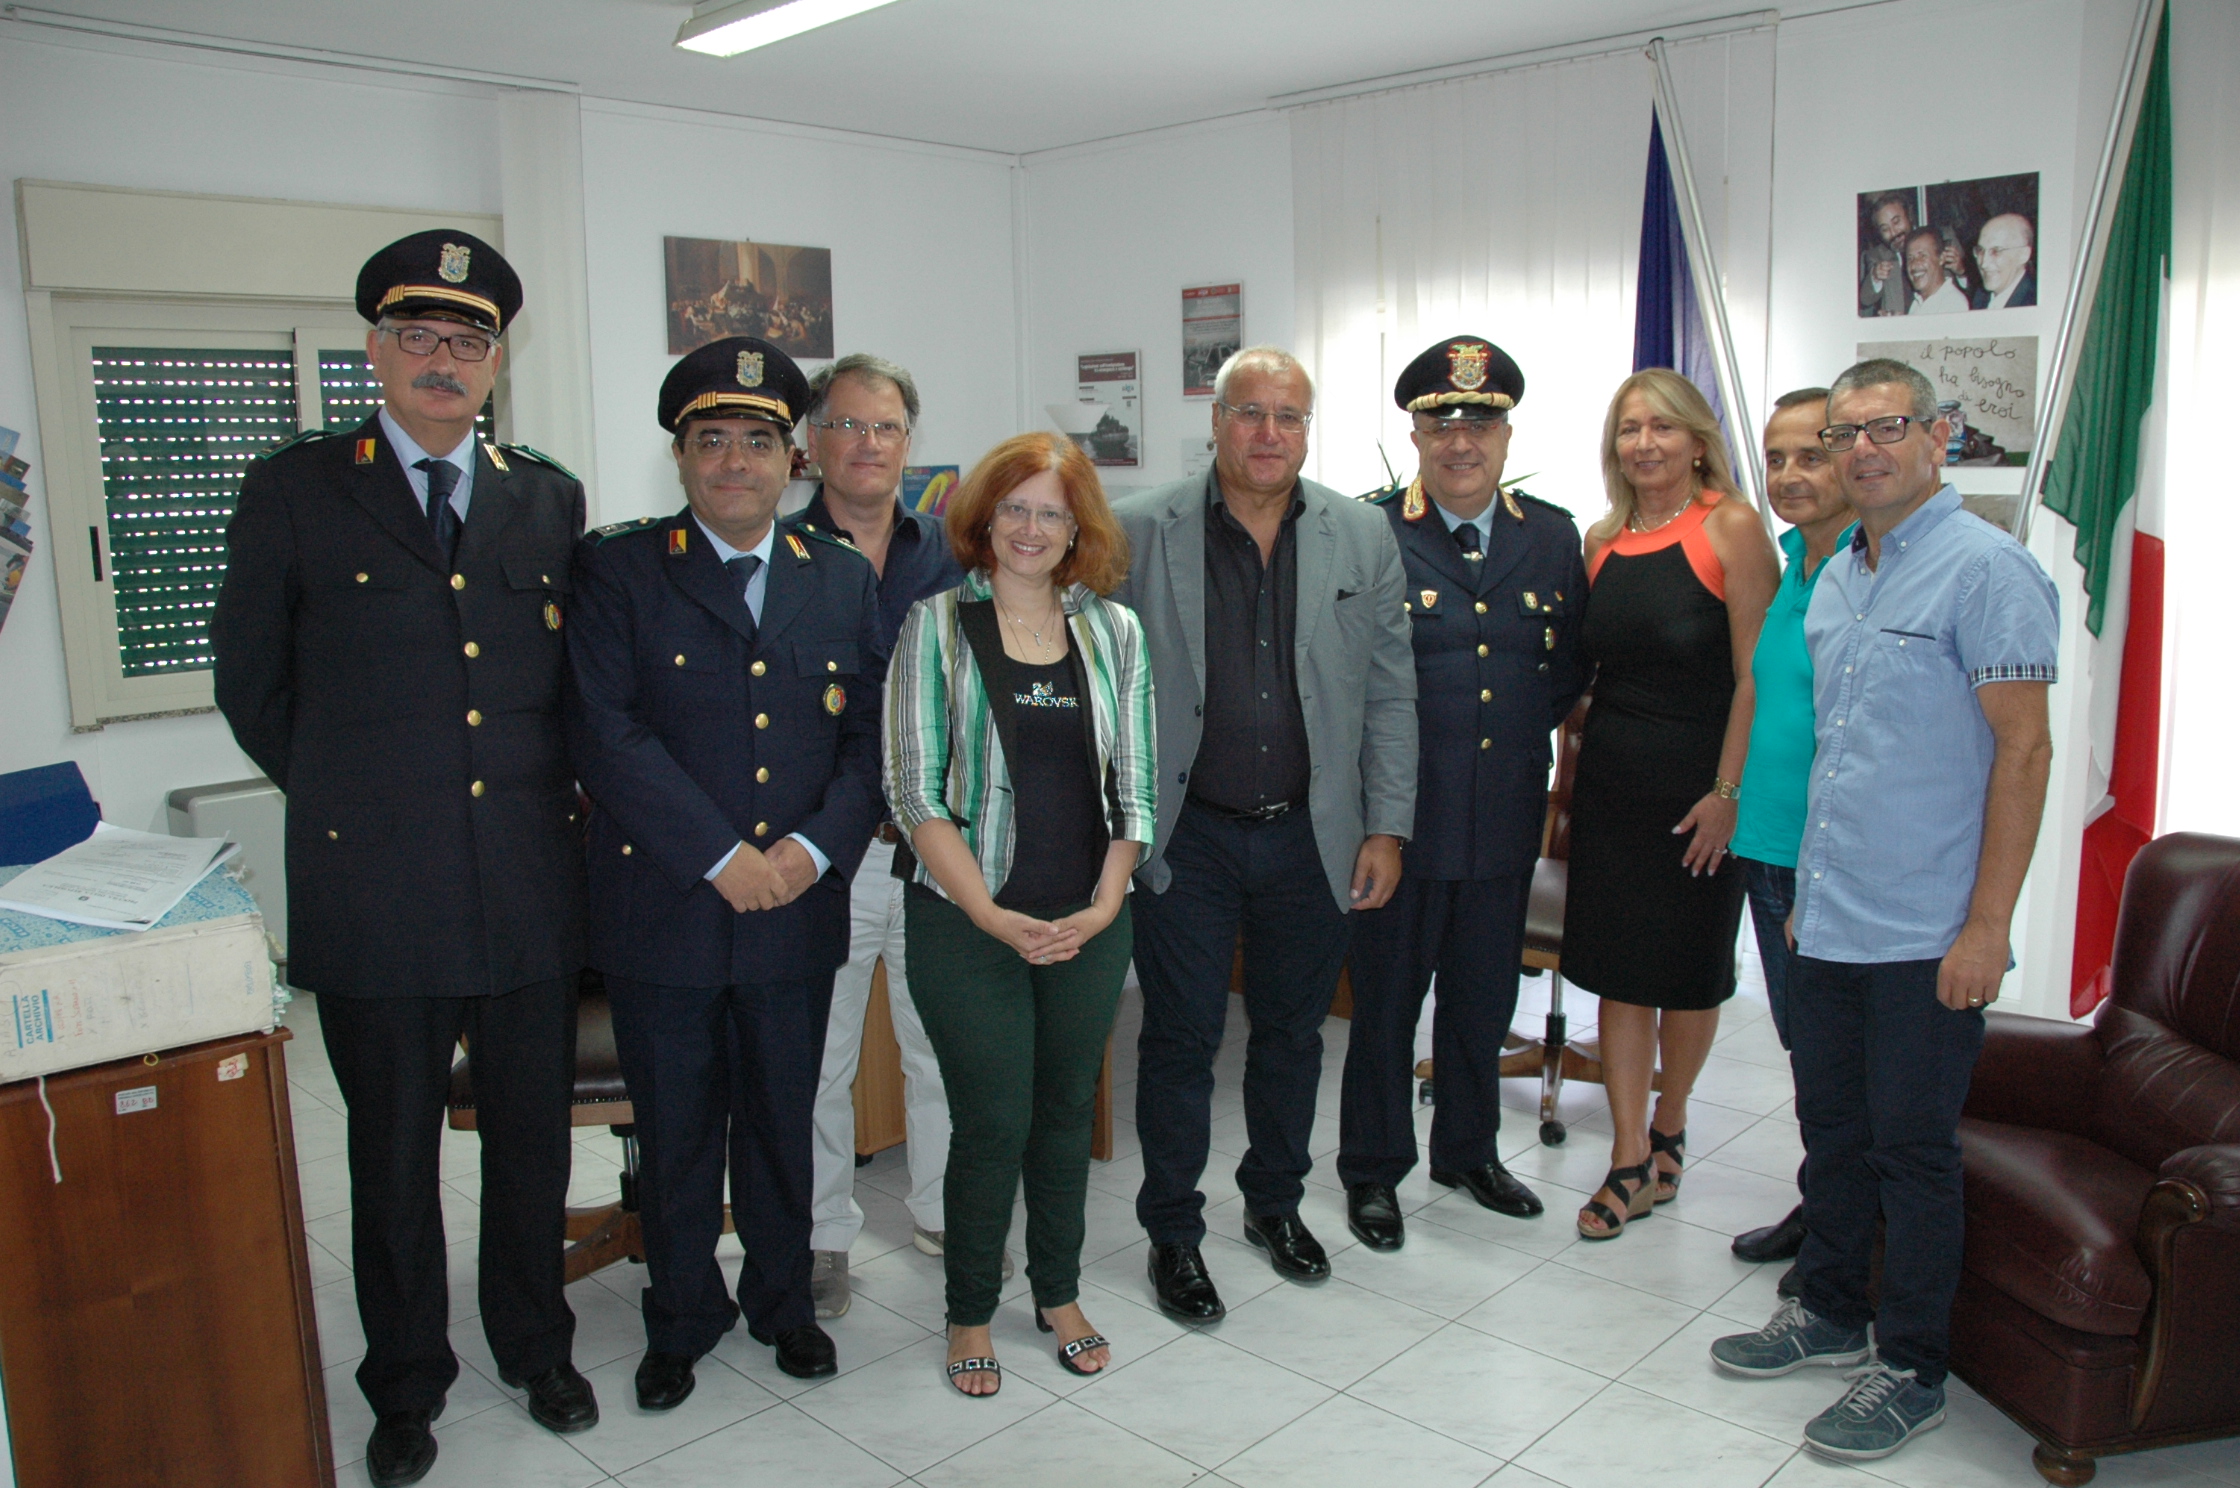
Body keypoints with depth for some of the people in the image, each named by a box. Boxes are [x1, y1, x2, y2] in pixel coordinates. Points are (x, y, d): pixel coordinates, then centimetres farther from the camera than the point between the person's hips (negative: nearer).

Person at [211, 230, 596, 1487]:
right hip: (374, 884, -2)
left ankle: (538, 1348, 36)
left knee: (533, 1135, 14)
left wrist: (544, 793, 7)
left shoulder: (551, 500, 7)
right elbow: (252, 683, 6)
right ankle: (408, 1383, 33)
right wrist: (351, 795, 6)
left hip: (530, 878, 2)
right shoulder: (297, 490, 0)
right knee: (393, 1151, 12)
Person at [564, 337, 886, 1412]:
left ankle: (782, 1301, 37)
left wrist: (817, 847, -11)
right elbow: (608, 733, -12)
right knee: (673, 1133, 12)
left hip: (798, 911, 2)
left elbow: (870, 734, 4)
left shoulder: (842, 578, 7)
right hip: (662, 913, -2)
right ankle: (681, 1319, 33)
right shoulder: (617, 568, -3)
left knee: (783, 1124, 15)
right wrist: (720, 857, -17)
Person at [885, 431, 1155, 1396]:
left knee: (1068, 1109, 14)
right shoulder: (936, 627, -2)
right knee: (993, 1121, 2)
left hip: (1089, 926, 3)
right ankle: (970, 1314, 24)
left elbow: (1133, 786, 6)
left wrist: (1102, 907, -7)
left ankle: (1059, 1294, 34)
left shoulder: (1114, 632, 6)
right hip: (966, 923, -3)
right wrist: (994, 916, -15)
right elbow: (915, 791, -8)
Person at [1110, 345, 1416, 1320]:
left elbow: (1390, 695, 4)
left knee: (1292, 1030, 17)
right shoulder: (1139, 533, -5)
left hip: (1313, 835, 3)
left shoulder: (1365, 538, 2)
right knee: (1181, 1038, 6)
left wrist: (1387, 827, 1)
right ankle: (1173, 1233, 25)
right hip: (1187, 835, -2)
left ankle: (1276, 1202, 39)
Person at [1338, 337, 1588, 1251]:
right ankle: (1373, 1170, 25)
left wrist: (1522, 730, 2)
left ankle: (1467, 1150, 37)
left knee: (1484, 996, 17)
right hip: (1402, 812, -4)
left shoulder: (1553, 537, 5)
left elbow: (1571, 666, 13)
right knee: (1387, 996, 8)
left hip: (1505, 815, 4)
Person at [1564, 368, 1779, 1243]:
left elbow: (1756, 673, -12)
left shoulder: (1730, 527, -9)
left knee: (1690, 971, 12)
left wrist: (1727, 792, -16)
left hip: (1700, 786, -4)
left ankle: (1667, 1132, 33)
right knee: (1620, 971, 6)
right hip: (1611, 780, 4)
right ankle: (1632, 1163, 17)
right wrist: (1572, 766, 5)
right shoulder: (1601, 541, 7)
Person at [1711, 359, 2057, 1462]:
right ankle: (1832, 1310, 35)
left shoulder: (1985, 568, -12)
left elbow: (2024, 750, -15)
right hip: (1829, 922, 7)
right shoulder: (1836, 575, 12)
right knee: (1831, 1129, 18)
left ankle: (1911, 1370, 21)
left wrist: (1986, 925, -17)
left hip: (1927, 936, -7)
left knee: (1912, 1150, 5)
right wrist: (1808, 889, 16)